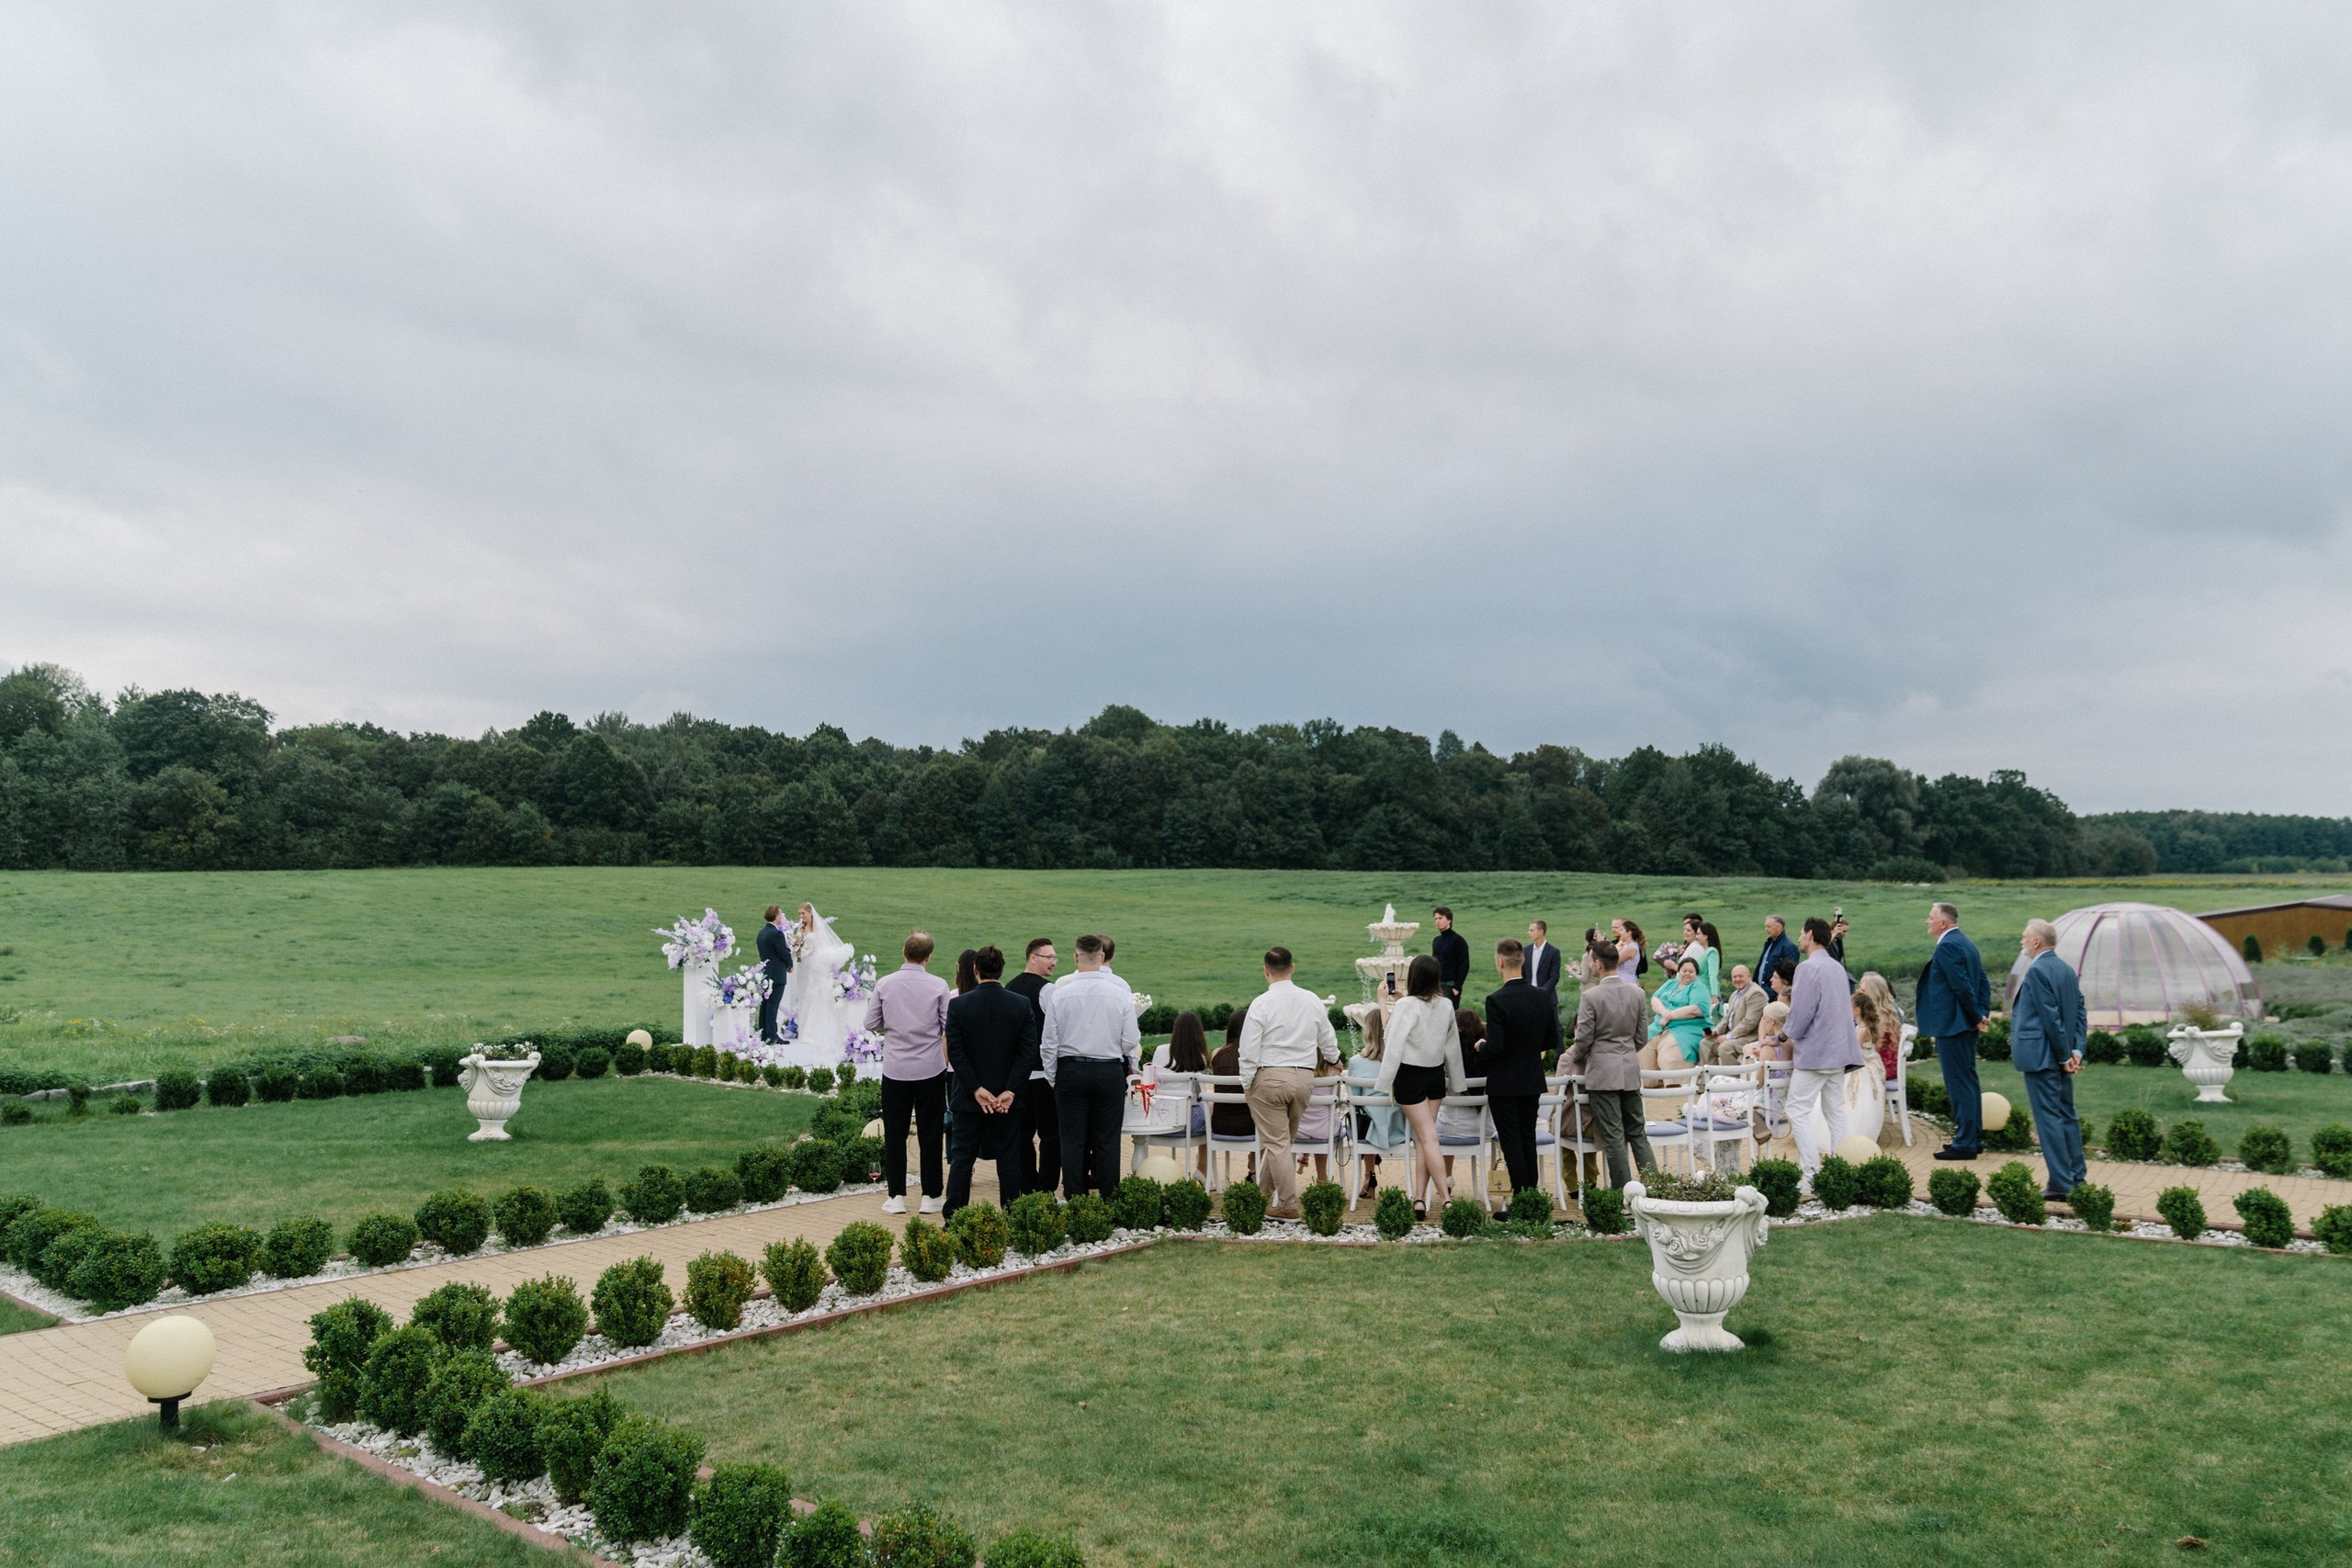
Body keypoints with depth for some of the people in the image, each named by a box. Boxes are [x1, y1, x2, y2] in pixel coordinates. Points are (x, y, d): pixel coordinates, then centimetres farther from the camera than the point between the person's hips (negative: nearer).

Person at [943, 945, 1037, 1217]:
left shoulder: (958, 1005, -8)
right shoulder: (1022, 1005, -5)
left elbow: (955, 1052, -10)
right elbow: (1029, 1051, -8)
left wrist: (976, 1089, -9)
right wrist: (1010, 1091, -9)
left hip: (969, 1096, -1)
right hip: (1009, 1096, 1)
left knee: (962, 1158, 8)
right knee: (1009, 1158, 9)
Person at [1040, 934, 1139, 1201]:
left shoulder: (1061, 993, -5)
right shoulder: (1121, 993, -5)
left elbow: (1048, 1042, 0)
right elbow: (1130, 1039, -1)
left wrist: (1052, 1078, 11)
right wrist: (1130, 1066, 19)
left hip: (1070, 1070, 0)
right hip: (1110, 1071, 0)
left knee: (1073, 1139, 6)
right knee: (1107, 1139, 6)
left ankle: (1073, 1200, 10)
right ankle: (1109, 1200, 8)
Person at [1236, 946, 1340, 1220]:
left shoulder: (1261, 1004, -10)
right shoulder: (1312, 1000, 4)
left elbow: (1249, 1049, -11)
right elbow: (1327, 1037, 18)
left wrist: (1247, 1084, 1)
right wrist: (1334, 1060, 38)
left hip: (1269, 1077, -5)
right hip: (1304, 1077, 5)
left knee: (1276, 1143, 0)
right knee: (1283, 1139, 16)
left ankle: (1288, 1206, 0)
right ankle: (1261, 1192, 26)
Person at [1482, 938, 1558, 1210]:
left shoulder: (1496, 1001, -20)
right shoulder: (1544, 997, -1)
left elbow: (1495, 1048, -22)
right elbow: (1553, 1041, 5)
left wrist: (1480, 1047, -2)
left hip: (1504, 1085, -6)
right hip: (1533, 1082, 6)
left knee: (1512, 1142, 1)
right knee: (1528, 1139, 16)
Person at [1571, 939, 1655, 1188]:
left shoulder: (1590, 997, -15)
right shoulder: (1637, 993, 1)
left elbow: (1584, 1039, -11)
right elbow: (1642, 1036, 7)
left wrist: (1573, 1056, 9)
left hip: (1602, 1073, -5)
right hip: (1631, 1071, 5)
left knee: (1613, 1137, 0)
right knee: (1638, 1133, 14)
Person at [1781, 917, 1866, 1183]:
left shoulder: (1808, 968, -15)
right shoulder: (1838, 967, 14)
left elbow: (1800, 1014, -19)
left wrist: (1789, 1034, 2)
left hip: (1814, 1052, -9)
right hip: (1839, 1050, 9)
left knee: (1798, 1111, -5)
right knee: (1835, 1112, 12)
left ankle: (1811, 1174, -10)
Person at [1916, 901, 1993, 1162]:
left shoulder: (1947, 946, -17)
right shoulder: (1965, 943, 15)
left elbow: (1962, 985, -21)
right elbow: (1984, 983, 16)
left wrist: (1977, 1016, -10)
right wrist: (1982, 1013, 9)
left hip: (1951, 1025, -11)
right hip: (1966, 1026, 11)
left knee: (1960, 1085, -6)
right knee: (1968, 1082, 16)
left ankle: (1964, 1144, -2)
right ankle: (1974, 1138, 24)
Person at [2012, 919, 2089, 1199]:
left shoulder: (2038, 971, -17)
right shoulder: (2067, 969, 12)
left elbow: (2050, 1017, -20)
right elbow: (2080, 1012, 10)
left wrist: (2065, 1055, -12)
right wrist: (2076, 1050, 4)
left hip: (2041, 1056, -9)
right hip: (2061, 1056, 9)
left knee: (2048, 1118, -5)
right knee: (2067, 1115, 16)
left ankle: (2060, 1185, -2)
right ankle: (2077, 1178, 23)